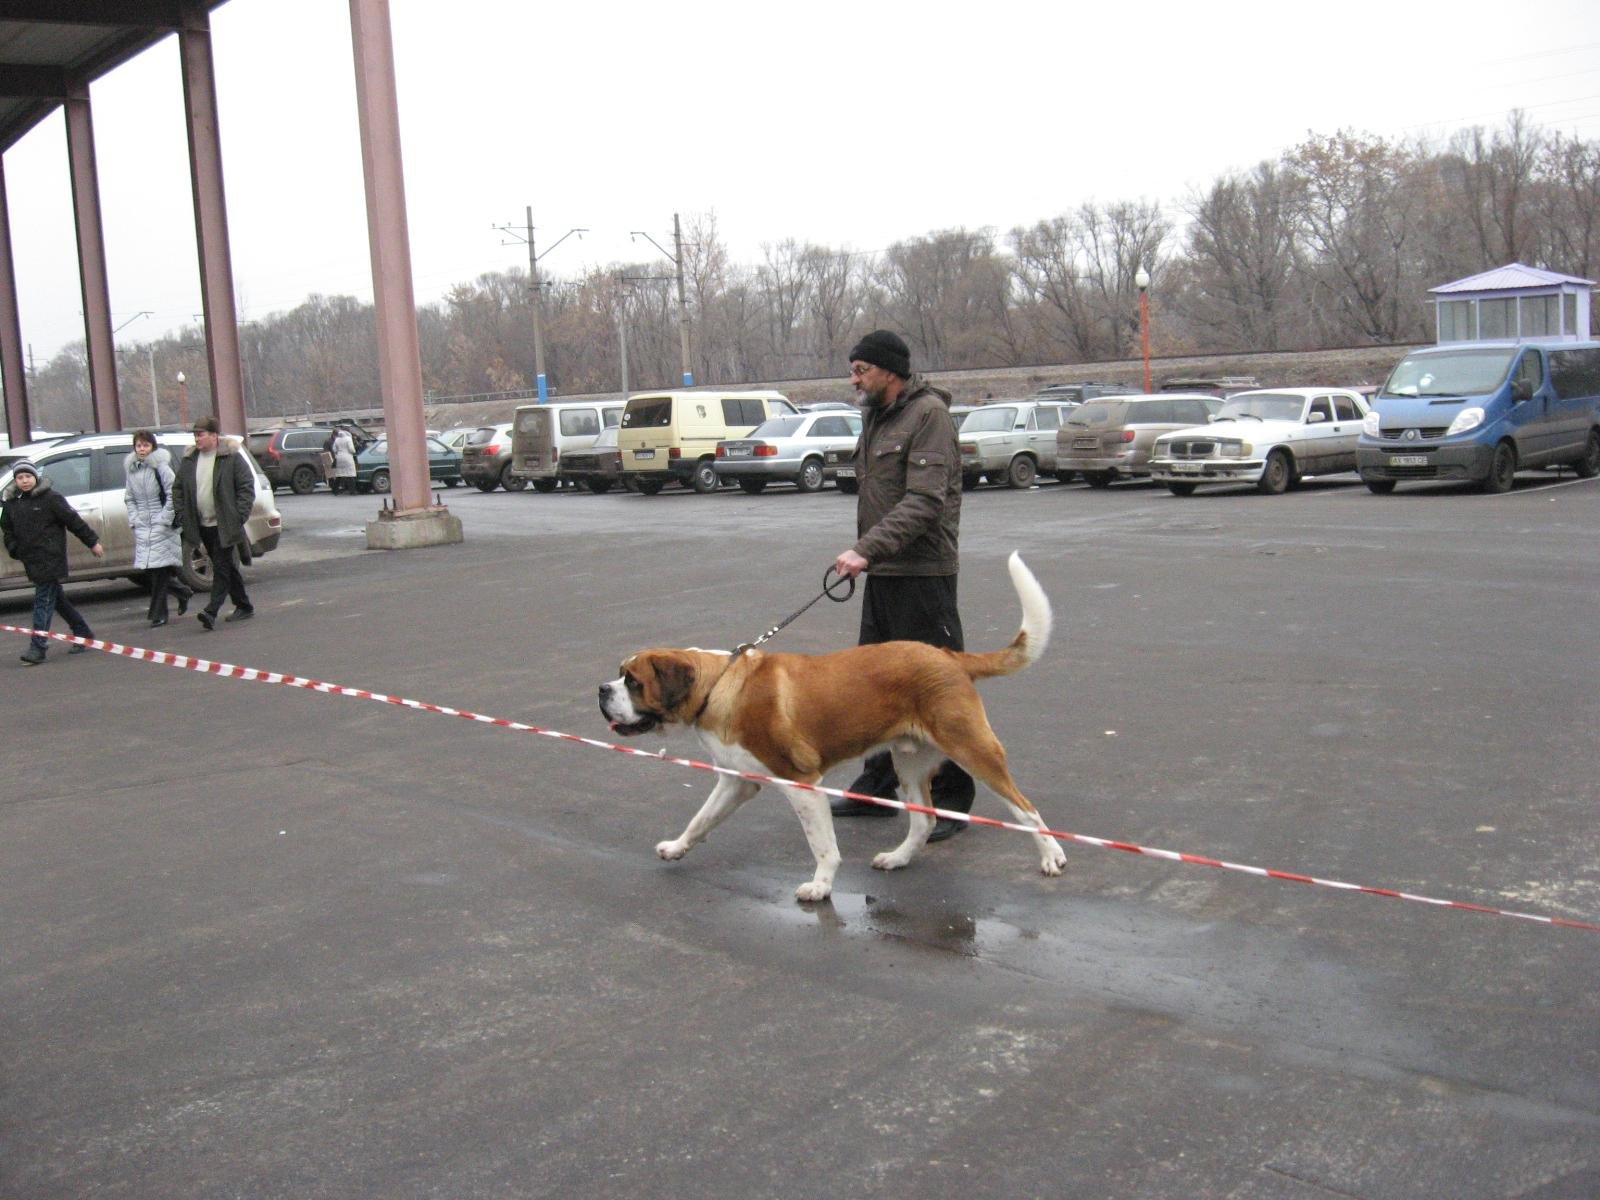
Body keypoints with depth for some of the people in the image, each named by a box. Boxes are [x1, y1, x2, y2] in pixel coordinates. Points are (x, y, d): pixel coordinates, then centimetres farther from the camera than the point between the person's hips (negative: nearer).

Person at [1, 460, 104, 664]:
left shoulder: (51, 498, -7)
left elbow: (73, 520, -4)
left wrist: (92, 542, -2)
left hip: (51, 557, -7)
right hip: (31, 561, 7)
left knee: (44, 601, -9)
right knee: (57, 599, 14)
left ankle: (38, 647, -11)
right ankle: (83, 633, 26)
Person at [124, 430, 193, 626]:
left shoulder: (161, 467, -7)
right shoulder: (132, 470, 10)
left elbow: (173, 495, -10)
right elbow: (129, 498, 17)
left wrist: (165, 519, -14)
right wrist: (134, 519, 5)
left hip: (162, 526, -6)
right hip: (142, 527, 6)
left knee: (160, 570, -6)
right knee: (152, 569, 4)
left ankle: (158, 614, 0)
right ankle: (182, 592, 28)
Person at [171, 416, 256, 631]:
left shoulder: (231, 457, -7)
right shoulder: (189, 460, 9)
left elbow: (247, 487, -7)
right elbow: (178, 489, 16)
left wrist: (240, 516, -14)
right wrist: (182, 515, 5)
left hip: (224, 524, -6)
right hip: (203, 525, 6)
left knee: (221, 566, -10)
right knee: (226, 566, 14)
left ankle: (211, 612, -16)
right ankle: (244, 606, 24)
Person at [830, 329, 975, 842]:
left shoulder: (929, 414, -13)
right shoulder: (876, 417, 16)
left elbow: (925, 502, -22)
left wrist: (868, 549, -27)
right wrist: (865, 554, 14)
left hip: (923, 574, -9)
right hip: (882, 574, 9)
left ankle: (949, 801, 7)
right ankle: (876, 788, 27)